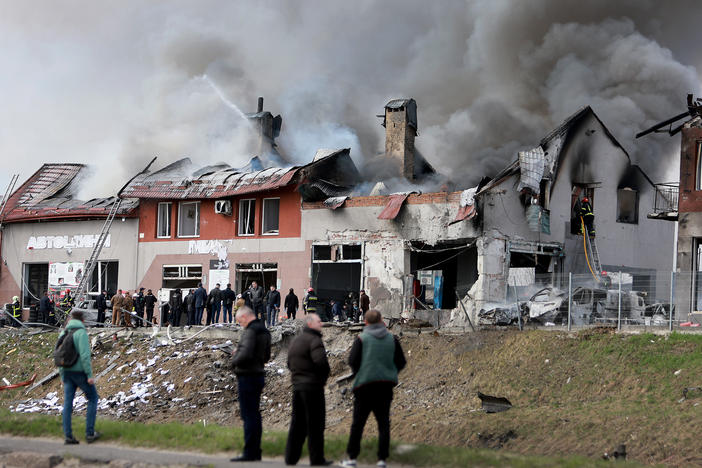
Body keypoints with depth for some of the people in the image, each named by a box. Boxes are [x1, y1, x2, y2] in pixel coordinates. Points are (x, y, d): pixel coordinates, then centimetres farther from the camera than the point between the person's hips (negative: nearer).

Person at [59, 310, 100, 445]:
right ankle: (89, 433, 6)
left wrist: (62, 375, 18)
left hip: (67, 372, 6)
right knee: (93, 399, 10)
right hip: (80, 371, -6)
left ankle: (68, 436, 2)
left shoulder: (63, 333, 8)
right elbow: (85, 355, -20)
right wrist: (90, 375, -17)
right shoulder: (81, 333, -13)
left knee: (68, 403, 5)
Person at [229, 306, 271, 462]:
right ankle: (256, 451, 17)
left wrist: (234, 361, -6)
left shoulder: (250, 331, -16)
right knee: (255, 414, 14)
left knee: (248, 415, -7)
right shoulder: (264, 331, 14)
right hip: (259, 375, 10)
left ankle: (249, 452, -7)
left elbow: (246, 354, -26)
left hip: (247, 377, -10)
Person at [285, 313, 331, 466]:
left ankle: (291, 457, 13)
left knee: (297, 423, 13)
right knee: (315, 425, -1)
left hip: (297, 386, 8)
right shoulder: (314, 340, -14)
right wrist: (324, 374, -9)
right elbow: (320, 360, -27)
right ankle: (317, 459, 2)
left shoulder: (295, 341, 15)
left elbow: (290, 363, 21)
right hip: (313, 386, -8)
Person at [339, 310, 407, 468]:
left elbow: (352, 361, -8)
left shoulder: (361, 339, -4)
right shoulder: (392, 339, 4)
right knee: (383, 422, 6)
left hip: (365, 385, -2)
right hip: (386, 386, 2)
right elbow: (401, 362, 6)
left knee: (358, 422, 6)